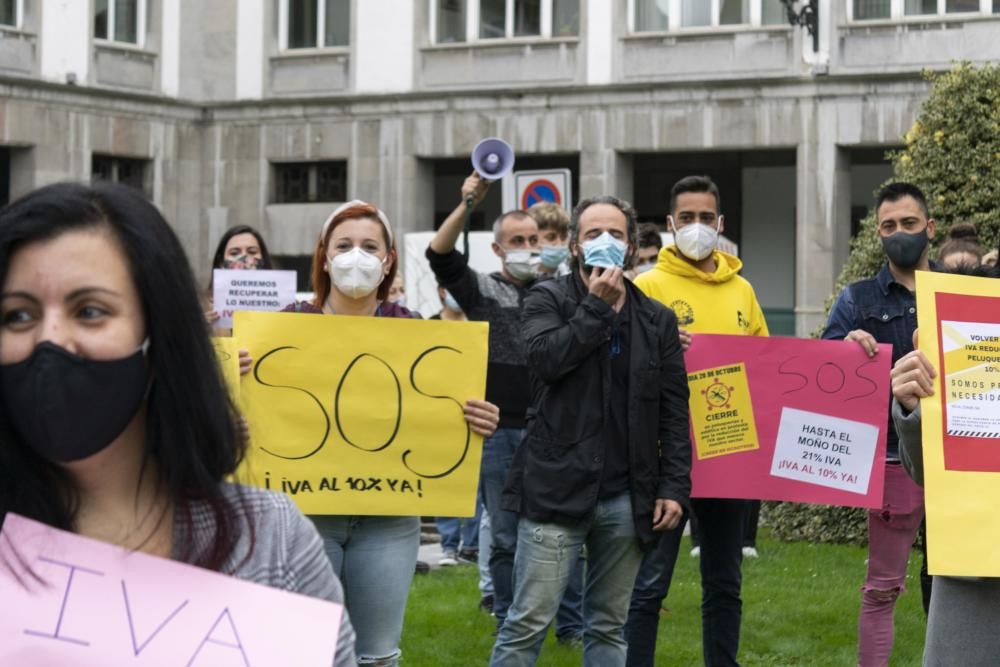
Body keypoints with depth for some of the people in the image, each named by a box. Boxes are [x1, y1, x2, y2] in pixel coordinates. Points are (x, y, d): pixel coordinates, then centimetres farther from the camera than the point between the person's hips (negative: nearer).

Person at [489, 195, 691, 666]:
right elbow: (545, 358, -16)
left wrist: (674, 486, 1)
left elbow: (674, 412, 9)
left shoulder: (657, 319, 11)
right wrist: (597, 306, -10)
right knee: (527, 623, -5)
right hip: (558, 489, -3)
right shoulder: (548, 299, 4)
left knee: (608, 627, 10)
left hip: (626, 498, 3)